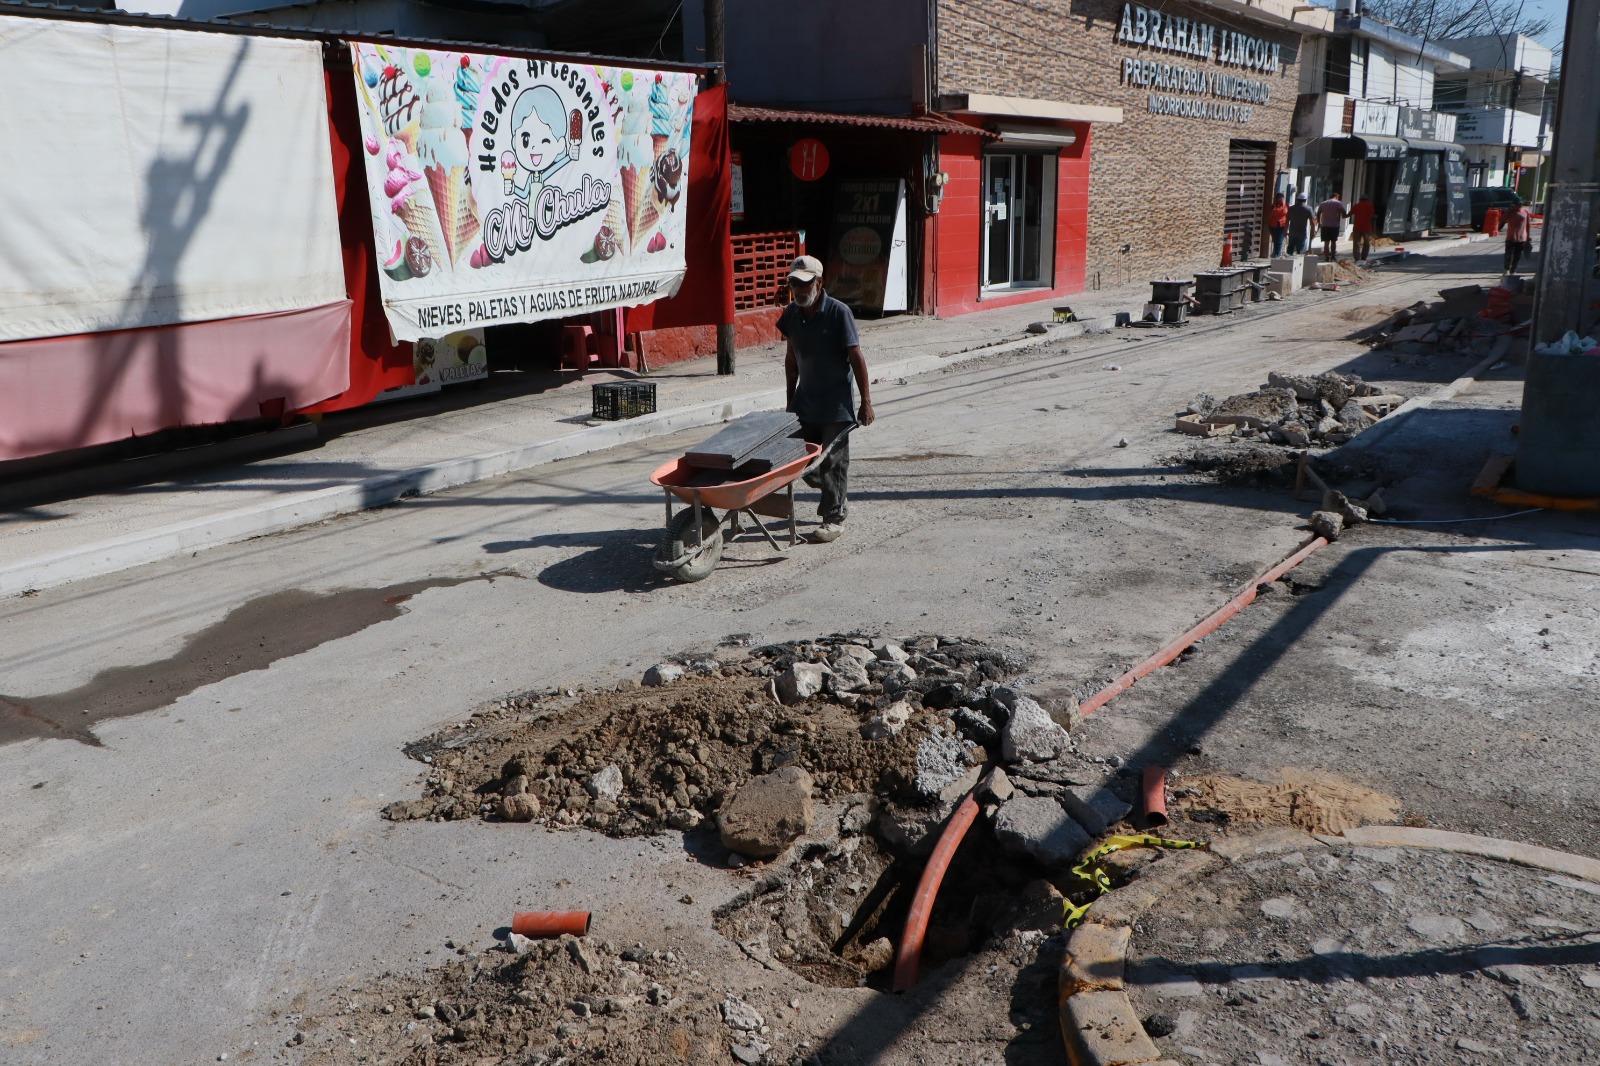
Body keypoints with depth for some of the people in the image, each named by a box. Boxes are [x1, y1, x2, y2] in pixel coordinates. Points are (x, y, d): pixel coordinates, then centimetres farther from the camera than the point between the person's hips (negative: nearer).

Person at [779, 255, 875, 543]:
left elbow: (856, 358, -13)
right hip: (806, 400, 6)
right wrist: (790, 400, 13)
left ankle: (834, 518, 11)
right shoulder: (791, 313, 2)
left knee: (833, 460, 0)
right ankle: (837, 498, 34)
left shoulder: (838, 313, -15)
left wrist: (866, 402, -13)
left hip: (836, 402, -6)